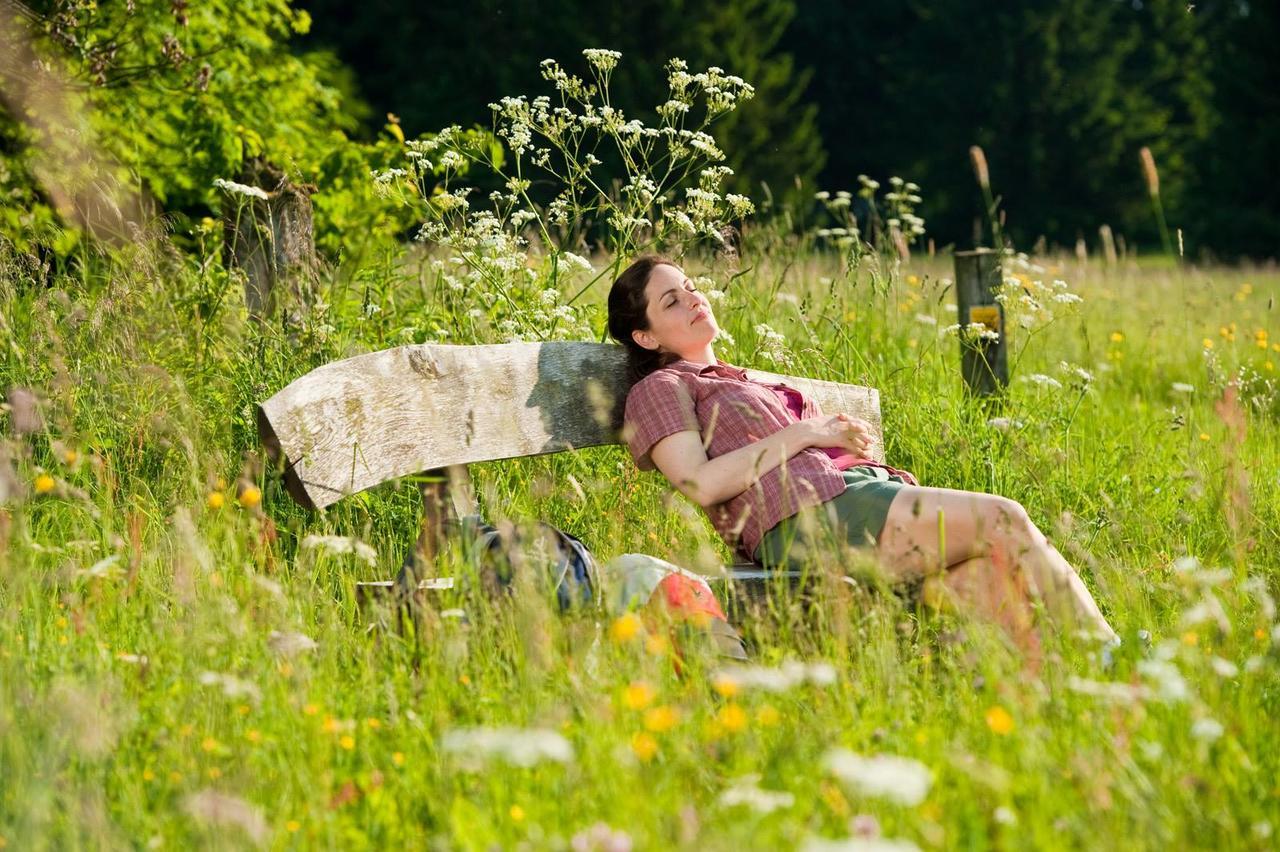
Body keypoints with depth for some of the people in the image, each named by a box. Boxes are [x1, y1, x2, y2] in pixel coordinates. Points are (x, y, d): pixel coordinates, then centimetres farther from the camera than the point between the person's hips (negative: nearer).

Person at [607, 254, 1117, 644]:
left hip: (865, 487, 8)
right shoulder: (659, 389, 12)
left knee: (991, 569, -23)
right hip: (811, 516, -8)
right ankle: (1108, 654, -19)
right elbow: (701, 484, -6)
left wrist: (850, 436, 7)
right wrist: (803, 435, -6)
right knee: (1004, 520, -21)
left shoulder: (749, 384, 37)